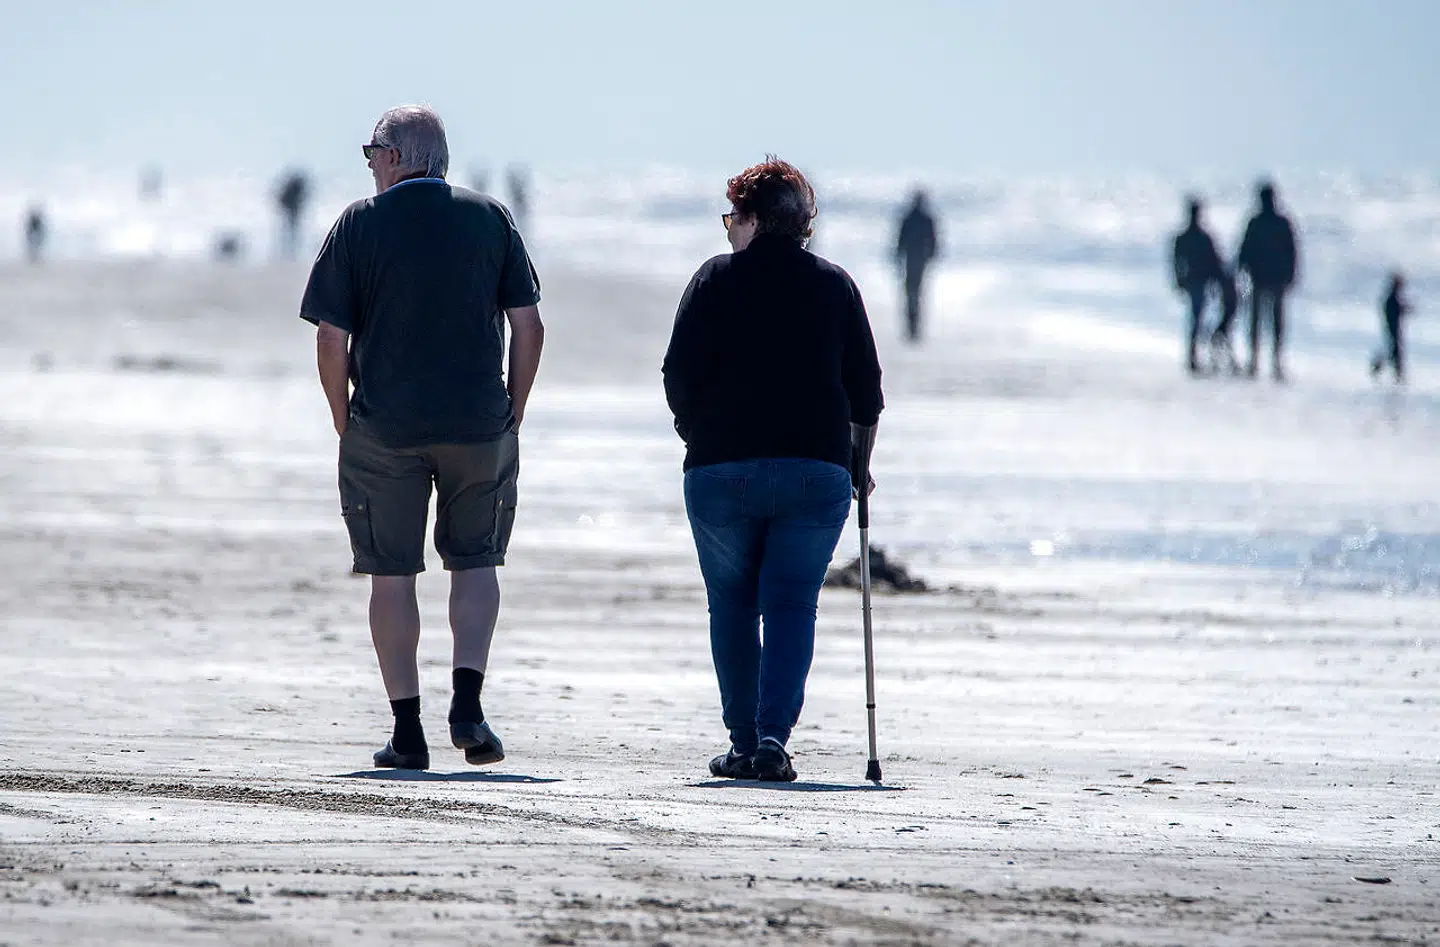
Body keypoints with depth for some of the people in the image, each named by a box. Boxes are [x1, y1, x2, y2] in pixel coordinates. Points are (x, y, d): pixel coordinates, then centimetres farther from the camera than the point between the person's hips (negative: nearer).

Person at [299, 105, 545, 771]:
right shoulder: (491, 219, 5)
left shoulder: (359, 224, -1)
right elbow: (528, 328, 2)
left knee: (392, 572, 6)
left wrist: (345, 424, 6)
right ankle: (467, 704, -4)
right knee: (475, 562, 14)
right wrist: (513, 415, 11)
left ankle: (407, 730, 4)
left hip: (384, 428, -2)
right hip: (480, 427, 2)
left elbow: (331, 340, -5)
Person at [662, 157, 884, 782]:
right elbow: (866, 388, 11)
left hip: (721, 471, -2)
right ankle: (773, 737, -14)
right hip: (818, 471, 2)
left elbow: (679, 375, -4)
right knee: (792, 606, 2)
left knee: (732, 606, 10)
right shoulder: (835, 286, 9)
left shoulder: (717, 280, 1)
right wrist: (858, 461, 23)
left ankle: (744, 742, 9)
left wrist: (698, 438, 13)